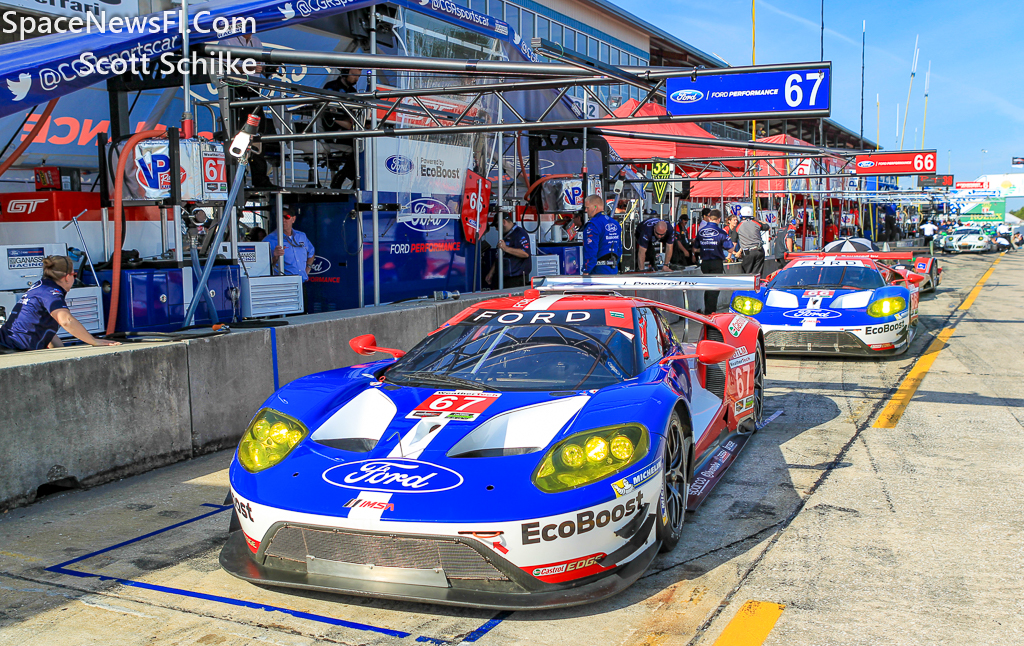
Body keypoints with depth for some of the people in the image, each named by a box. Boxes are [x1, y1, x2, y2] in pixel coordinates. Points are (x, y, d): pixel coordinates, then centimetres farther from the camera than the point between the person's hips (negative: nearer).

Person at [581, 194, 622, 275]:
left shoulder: (593, 225, -13)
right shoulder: (615, 223, 14)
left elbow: (591, 251, -18)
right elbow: (619, 249, 18)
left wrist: (586, 271, -15)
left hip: (598, 271, -8)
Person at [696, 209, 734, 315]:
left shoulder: (700, 231, 2)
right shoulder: (720, 232, -11)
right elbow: (730, 248, -11)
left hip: (704, 263, 5)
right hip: (716, 263, -4)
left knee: (707, 287, 17)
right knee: (714, 288, 0)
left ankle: (707, 311, 24)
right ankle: (710, 312, -3)